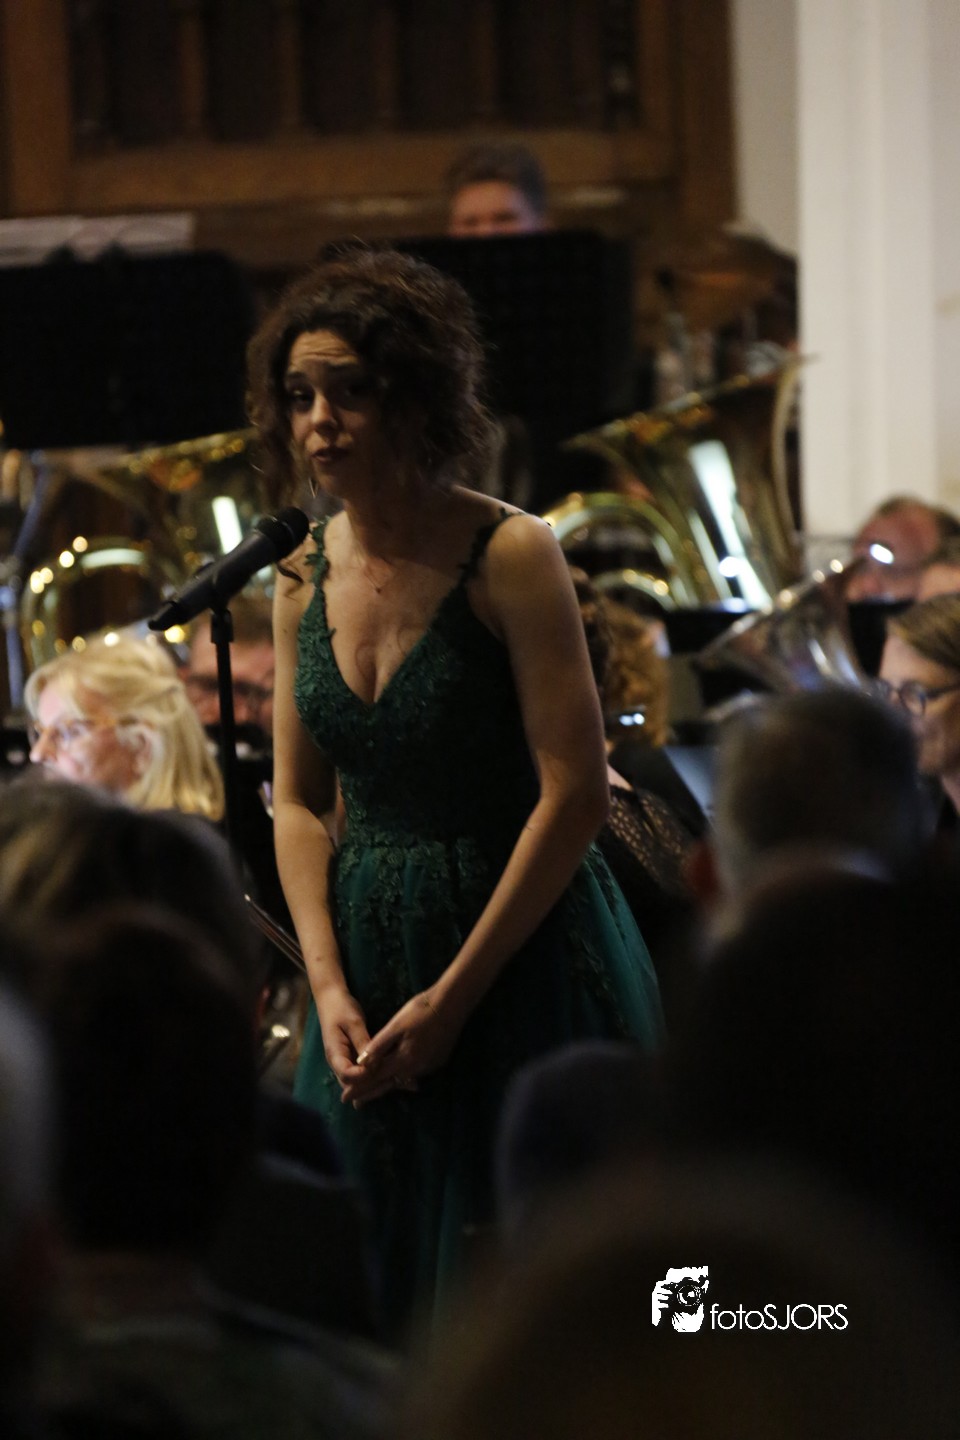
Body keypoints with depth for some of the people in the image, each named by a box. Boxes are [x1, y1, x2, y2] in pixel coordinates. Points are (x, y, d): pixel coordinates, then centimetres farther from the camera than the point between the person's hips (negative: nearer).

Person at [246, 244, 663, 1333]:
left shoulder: (510, 557, -13)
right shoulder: (304, 573, 5)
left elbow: (574, 796, -16)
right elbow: (297, 802, 8)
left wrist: (450, 999, -16)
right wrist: (330, 988, -6)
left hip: (522, 957, -5)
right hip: (369, 963, 5)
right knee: (380, 1304, 8)